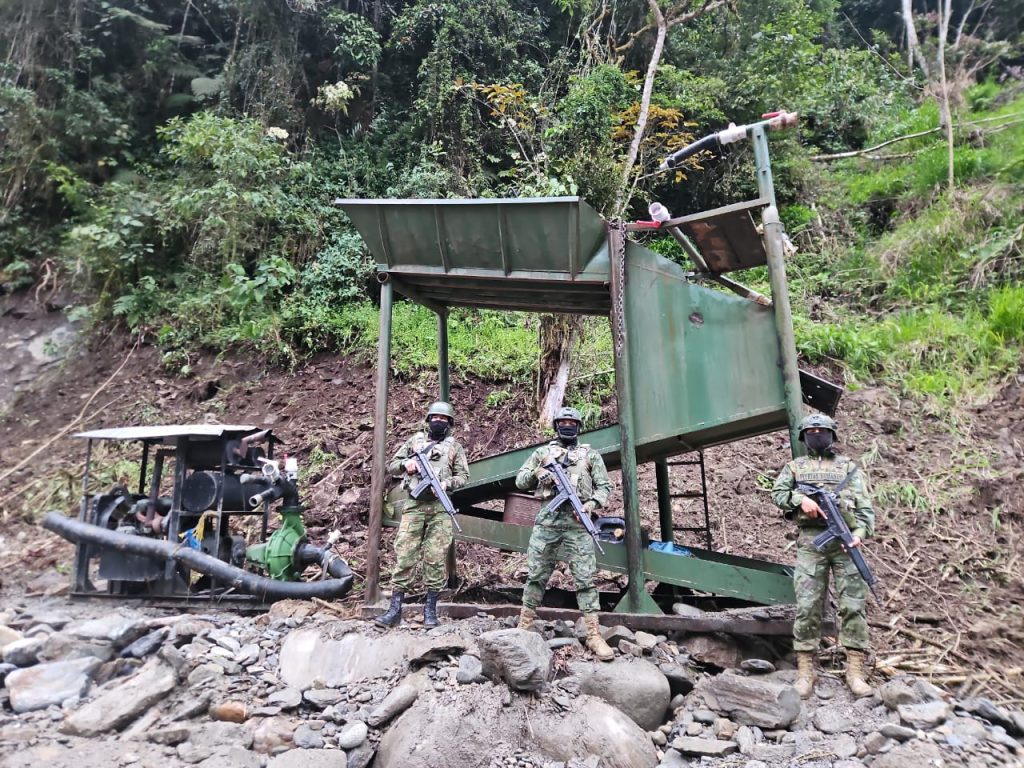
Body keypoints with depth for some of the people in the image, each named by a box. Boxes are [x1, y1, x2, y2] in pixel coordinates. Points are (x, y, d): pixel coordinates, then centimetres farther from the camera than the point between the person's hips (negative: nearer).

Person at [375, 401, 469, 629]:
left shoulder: (454, 446, 12)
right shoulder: (415, 440, 14)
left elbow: (463, 476, 8)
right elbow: (391, 467, 15)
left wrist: (447, 483, -12)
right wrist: (405, 464, -7)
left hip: (440, 508, 0)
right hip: (413, 505, 1)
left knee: (435, 559, 0)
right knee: (404, 556, -3)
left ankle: (430, 610, 8)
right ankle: (395, 610, 2)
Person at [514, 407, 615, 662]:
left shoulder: (590, 455, 14)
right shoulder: (542, 452, 16)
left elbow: (605, 486, 10)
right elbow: (520, 481, 15)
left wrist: (592, 503, -9)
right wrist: (536, 474, -6)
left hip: (577, 522, -1)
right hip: (546, 520, 1)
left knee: (585, 579, -3)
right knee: (536, 575, 6)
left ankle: (594, 635, -1)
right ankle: (524, 626, 19)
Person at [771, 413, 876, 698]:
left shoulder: (849, 466, 13)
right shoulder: (795, 466, 17)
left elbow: (865, 506, 4)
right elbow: (777, 492, 8)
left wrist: (860, 533, -13)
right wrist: (800, 499, -11)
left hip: (845, 540, 0)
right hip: (810, 541, 0)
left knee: (853, 605, -4)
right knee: (807, 606, -4)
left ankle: (855, 671, 3)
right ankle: (805, 670, 2)